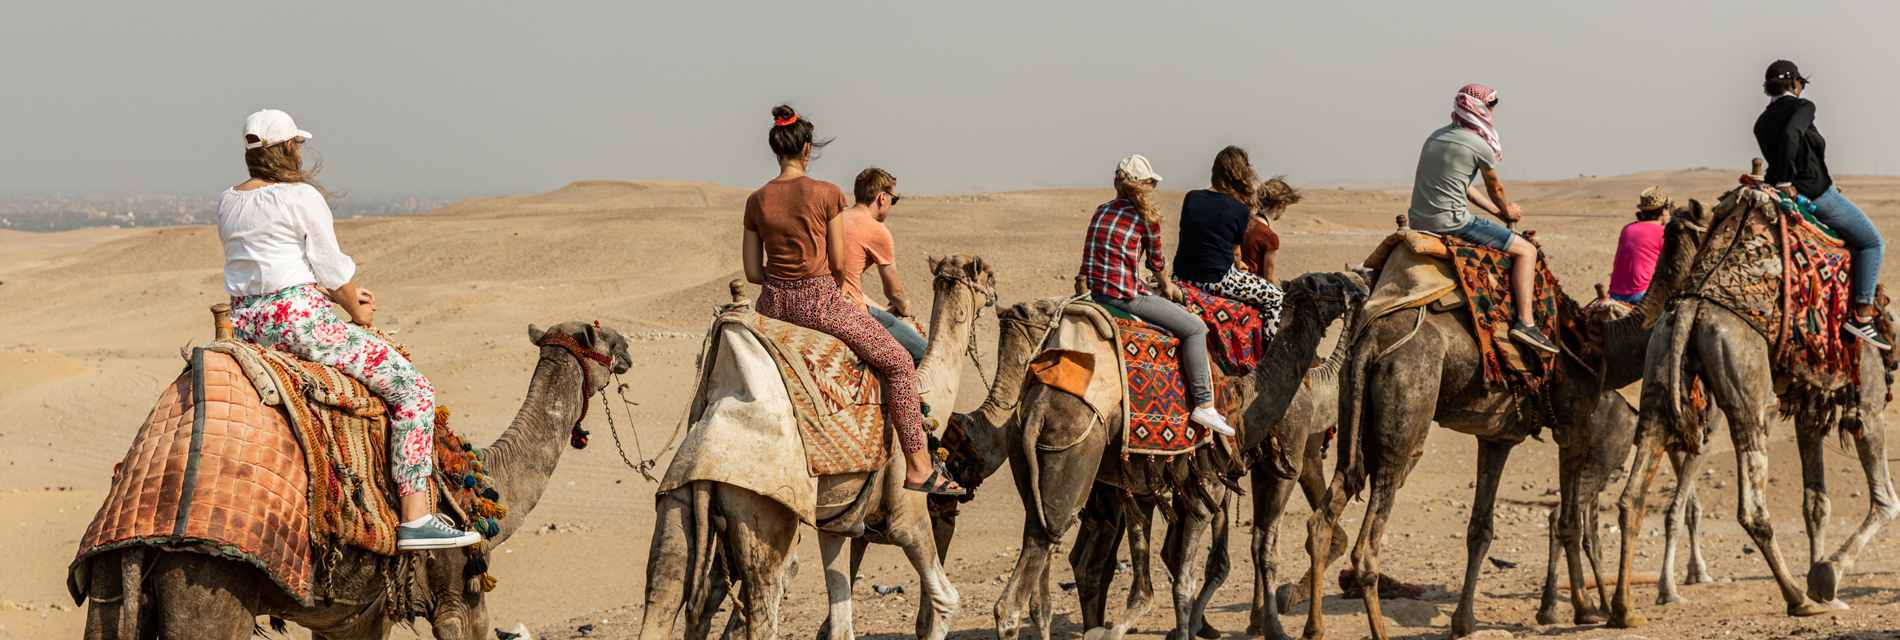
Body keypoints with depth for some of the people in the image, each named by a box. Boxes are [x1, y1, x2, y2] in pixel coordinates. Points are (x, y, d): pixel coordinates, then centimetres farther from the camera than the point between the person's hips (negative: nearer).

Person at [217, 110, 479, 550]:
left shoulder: (229, 204, 13)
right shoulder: (302, 197, -8)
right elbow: (332, 269, -6)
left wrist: (345, 294, 21)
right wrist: (356, 312, 14)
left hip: (244, 324, 8)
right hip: (297, 318, -8)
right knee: (413, 389, -4)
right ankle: (416, 518, -12)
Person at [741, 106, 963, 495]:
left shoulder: (756, 202, 1)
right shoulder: (826, 194, -10)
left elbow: (752, 273, 3)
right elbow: (838, 263, -6)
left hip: (773, 303, 4)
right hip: (820, 303, -4)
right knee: (898, 363, 8)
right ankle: (918, 467, 3)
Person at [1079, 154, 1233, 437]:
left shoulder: (1102, 211, 15)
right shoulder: (1145, 216, -4)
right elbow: (1156, 261, 7)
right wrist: (1167, 286, 29)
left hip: (1093, 293, 8)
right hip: (1123, 295, -8)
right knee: (1194, 328, 2)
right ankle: (1203, 405, -2)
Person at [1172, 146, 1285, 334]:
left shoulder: (1191, 198, 2)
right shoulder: (1240, 210, -11)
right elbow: (1235, 248, 0)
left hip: (1181, 276, 7)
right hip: (1215, 280, -7)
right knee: (1275, 299, 8)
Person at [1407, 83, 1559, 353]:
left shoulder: (1436, 137, 16)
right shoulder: (1480, 146, -6)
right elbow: (1494, 188, 11)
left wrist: (1497, 211, 29)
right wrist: (1507, 212, 32)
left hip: (1418, 222, 8)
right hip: (1451, 223, -8)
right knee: (1526, 250, 1)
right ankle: (1525, 321, -12)